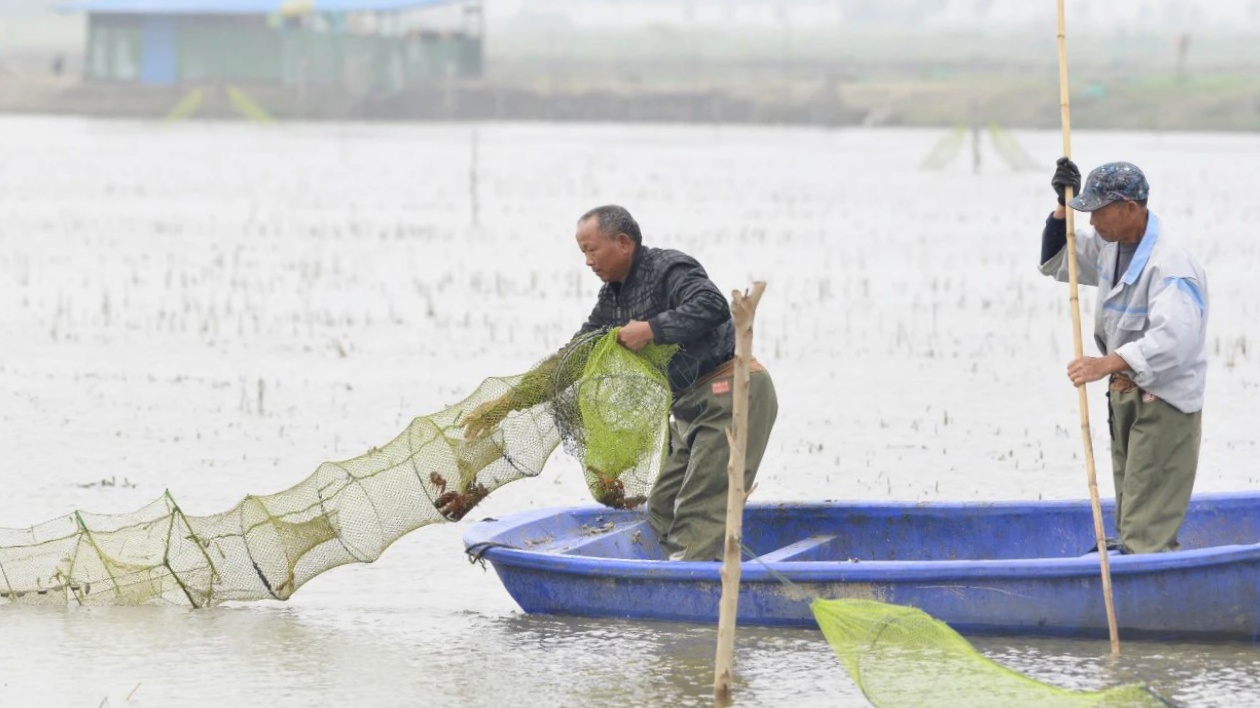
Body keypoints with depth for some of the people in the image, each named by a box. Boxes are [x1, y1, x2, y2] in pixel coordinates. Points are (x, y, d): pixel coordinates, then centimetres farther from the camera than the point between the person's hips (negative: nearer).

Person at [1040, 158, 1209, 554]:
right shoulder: (1109, 245, 5)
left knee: (1148, 525, -15)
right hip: (1125, 393, 9)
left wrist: (1108, 363, -48)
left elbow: (1174, 338, -38)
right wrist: (1064, 206, 4)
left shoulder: (1169, 266, -25)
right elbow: (1056, 261, 21)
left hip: (1164, 404, -9)